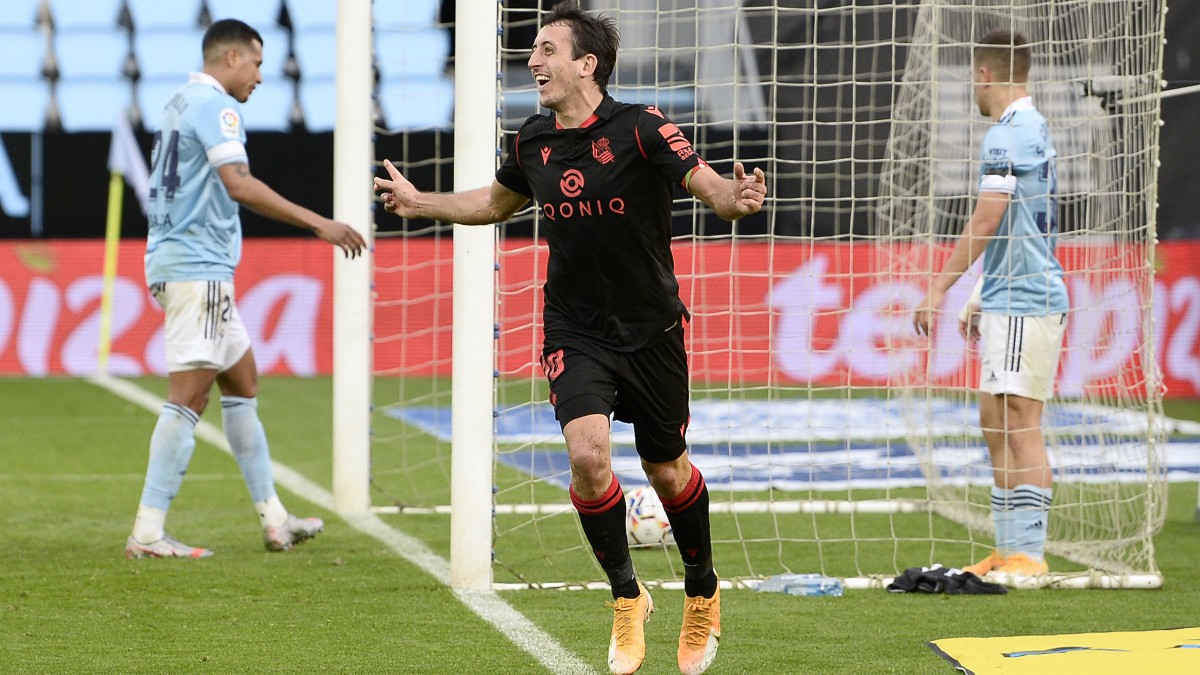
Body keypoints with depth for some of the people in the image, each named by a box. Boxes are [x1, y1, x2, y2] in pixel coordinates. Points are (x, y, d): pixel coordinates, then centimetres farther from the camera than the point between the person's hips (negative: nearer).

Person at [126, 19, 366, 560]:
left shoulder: (182, 104, 18)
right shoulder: (213, 105, -12)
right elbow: (238, 184, -25)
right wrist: (317, 223, -26)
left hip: (178, 263, 11)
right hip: (198, 267, -11)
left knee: (242, 384, 15)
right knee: (188, 398, -11)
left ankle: (273, 518, 18)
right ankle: (147, 532, -13)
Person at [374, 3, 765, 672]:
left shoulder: (641, 128, -14)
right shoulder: (534, 140, 2)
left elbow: (711, 187, -20)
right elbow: (497, 201, 23)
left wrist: (737, 196, -41)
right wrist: (420, 201, 23)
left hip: (650, 330, -3)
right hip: (574, 331, 3)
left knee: (668, 471, 9)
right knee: (588, 452, -19)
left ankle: (703, 595, 36)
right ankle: (628, 596, 1)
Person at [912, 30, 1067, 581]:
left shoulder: (1010, 133, -13)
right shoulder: (1032, 128, 18)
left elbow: (984, 225, -18)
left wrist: (940, 289, -13)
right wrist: (980, 299, 26)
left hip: (1024, 305, -10)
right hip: (1009, 301, 10)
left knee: (1020, 427, -10)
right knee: (996, 426, 12)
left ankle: (1029, 555, -11)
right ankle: (1008, 550, 15)